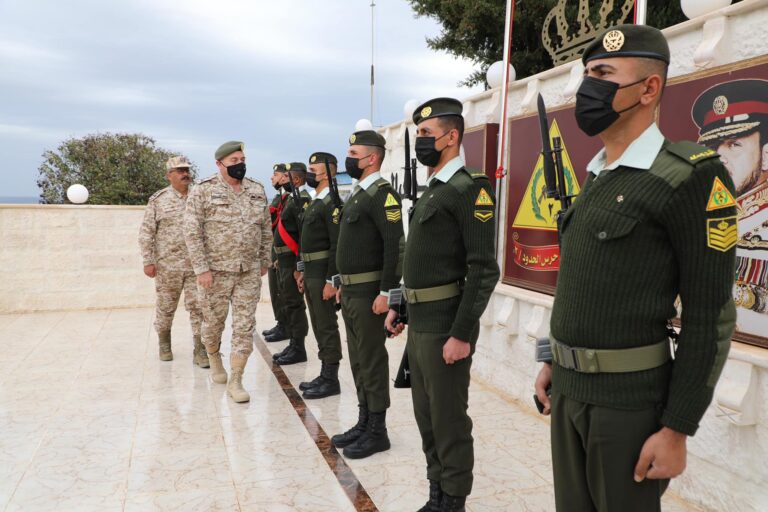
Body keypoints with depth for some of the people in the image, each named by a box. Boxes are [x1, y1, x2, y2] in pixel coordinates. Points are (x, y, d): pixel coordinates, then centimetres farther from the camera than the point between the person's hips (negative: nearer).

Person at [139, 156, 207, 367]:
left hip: (196, 264, 1)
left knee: (199, 308, -2)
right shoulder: (158, 200, 1)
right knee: (165, 307, 11)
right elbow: (146, 232, 0)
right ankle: (164, 344, 32)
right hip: (167, 265, -1)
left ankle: (200, 351, 6)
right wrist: (148, 261, -6)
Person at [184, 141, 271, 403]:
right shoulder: (204, 191, -7)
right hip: (215, 271, -3)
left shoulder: (257, 190, 7)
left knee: (245, 325, 1)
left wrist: (264, 260, 11)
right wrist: (201, 268, -14)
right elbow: (192, 232, -10)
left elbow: (265, 228, 13)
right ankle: (214, 358, 42)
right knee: (213, 321, 12)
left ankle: (236, 380, 11)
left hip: (249, 272, 3)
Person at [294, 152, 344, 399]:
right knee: (319, 326, 14)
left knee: (327, 327, -2)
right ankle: (325, 375, 24)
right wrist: (304, 272, 20)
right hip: (311, 273, 10)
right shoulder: (315, 202, 16)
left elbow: (337, 245, -20)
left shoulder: (332, 203, -15)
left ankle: (331, 379, 7)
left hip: (323, 275, -10)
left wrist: (331, 280, -22)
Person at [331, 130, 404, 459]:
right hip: (350, 292, 9)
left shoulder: (382, 194, -14)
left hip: (368, 293, -9)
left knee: (372, 361, 0)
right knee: (358, 361, 16)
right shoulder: (357, 193, 15)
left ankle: (377, 432, 13)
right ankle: (364, 423, 28)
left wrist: (386, 293, -23)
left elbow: (395, 246, -21)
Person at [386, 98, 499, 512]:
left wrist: (461, 334, -22)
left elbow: (484, 271, -19)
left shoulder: (469, 190, -14)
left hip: (445, 327, -9)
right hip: (418, 324, 9)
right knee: (426, 416, 18)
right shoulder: (431, 191, 14)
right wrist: (400, 308, 18)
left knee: (449, 420, 4)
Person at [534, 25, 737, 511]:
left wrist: (676, 429, -15)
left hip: (629, 398, -7)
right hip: (569, 387, 7)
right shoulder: (596, 179, 10)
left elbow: (710, 318, -14)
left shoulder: (690, 177, -13)